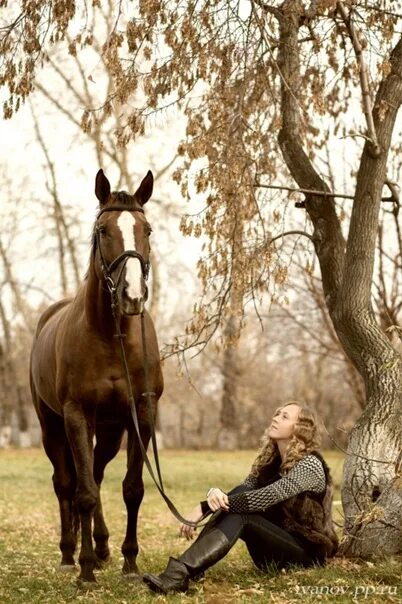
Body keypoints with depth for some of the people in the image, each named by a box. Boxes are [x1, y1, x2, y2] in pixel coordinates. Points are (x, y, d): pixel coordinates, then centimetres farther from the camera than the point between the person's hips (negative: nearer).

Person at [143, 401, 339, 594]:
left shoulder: (309, 464, -17)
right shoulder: (271, 459, 7)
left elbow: (262, 499, -28)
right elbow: (242, 492, -3)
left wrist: (205, 507, -29)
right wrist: (215, 493, -27)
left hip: (308, 551, -7)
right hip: (276, 545, 7)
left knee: (239, 517, -29)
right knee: (237, 497, -17)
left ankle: (181, 573, -47)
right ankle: (181, 570, -31)